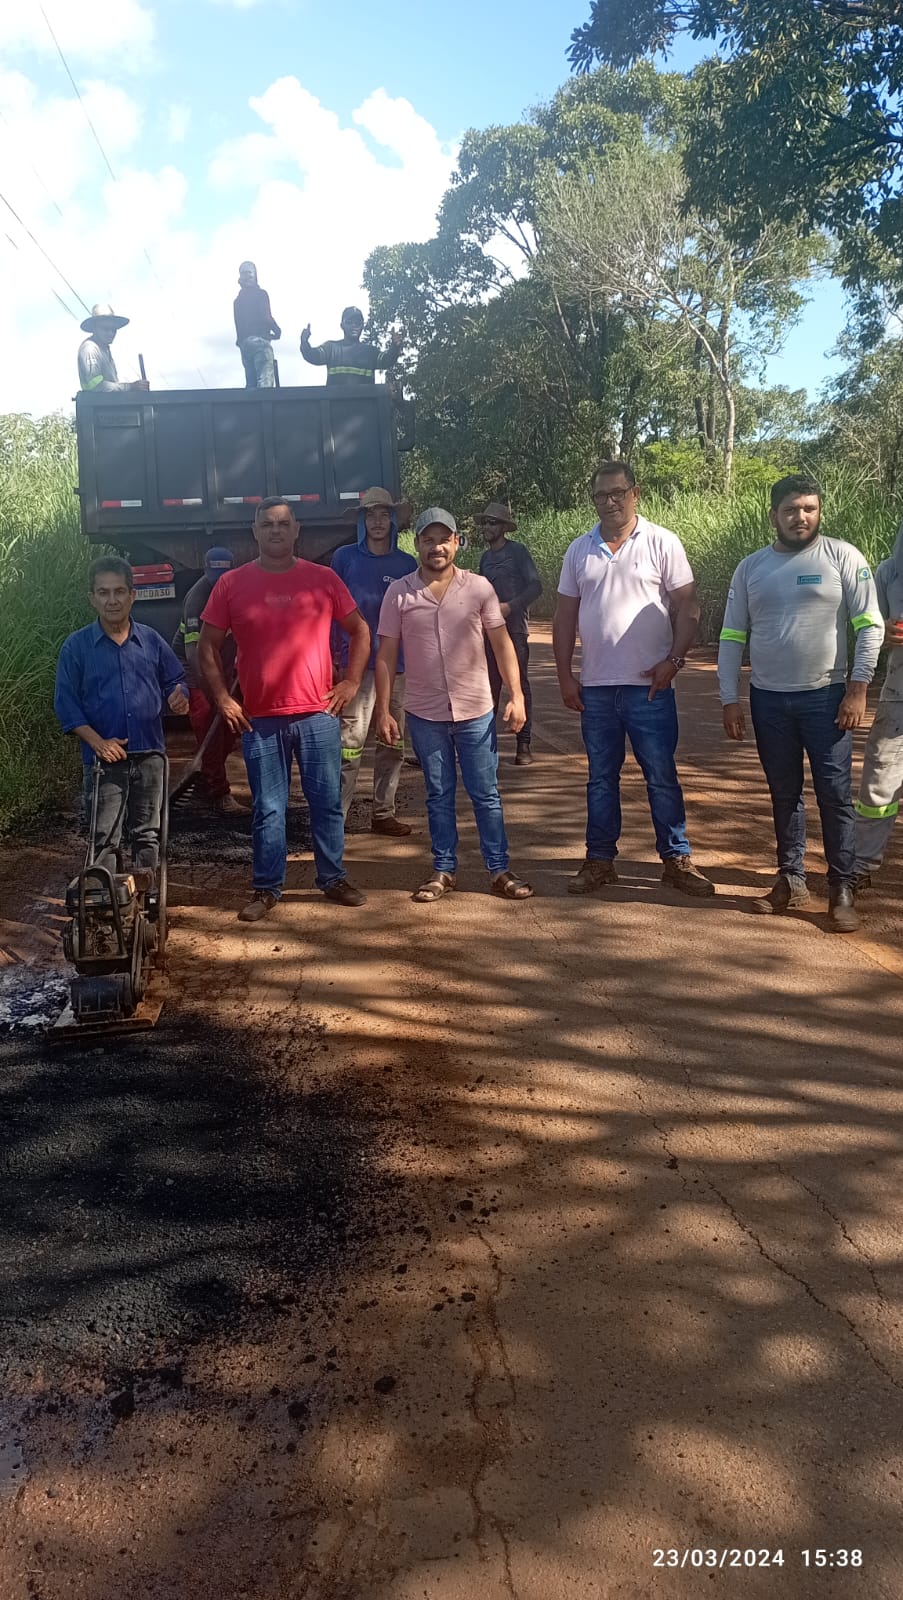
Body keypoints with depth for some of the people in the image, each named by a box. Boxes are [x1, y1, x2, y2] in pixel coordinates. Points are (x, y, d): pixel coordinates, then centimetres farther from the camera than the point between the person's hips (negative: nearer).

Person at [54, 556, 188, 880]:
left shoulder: (152, 641, 4)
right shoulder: (76, 646, -2)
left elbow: (174, 681, 12)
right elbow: (66, 702, -3)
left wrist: (177, 697, -13)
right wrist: (98, 742, -14)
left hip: (149, 754, 2)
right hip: (104, 757, -2)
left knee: (147, 833, 11)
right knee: (103, 838, 0)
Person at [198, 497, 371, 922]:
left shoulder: (322, 579, 4)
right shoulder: (232, 584, 3)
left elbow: (359, 631, 11)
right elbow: (208, 646, 7)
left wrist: (351, 682, 2)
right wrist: (222, 698, -2)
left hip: (318, 714, 1)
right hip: (260, 719, 0)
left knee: (327, 802, 8)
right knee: (267, 809, 6)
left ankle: (333, 879, 22)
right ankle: (266, 889, 16)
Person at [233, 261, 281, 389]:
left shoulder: (238, 299, 21)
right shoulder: (260, 294, 0)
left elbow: (239, 323, 18)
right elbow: (265, 317, -10)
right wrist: (277, 331, 5)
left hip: (244, 342, 7)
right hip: (259, 340, -7)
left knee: (251, 383, 7)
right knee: (265, 382, -19)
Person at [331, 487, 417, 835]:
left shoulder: (407, 564, 10)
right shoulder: (345, 557, 3)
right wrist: (331, 654, -1)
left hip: (398, 664, 4)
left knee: (393, 744, 9)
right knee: (350, 742, -11)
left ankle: (384, 813, 19)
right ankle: (335, 816, -8)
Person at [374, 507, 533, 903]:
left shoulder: (478, 587, -2)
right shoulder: (399, 593, -2)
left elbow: (501, 643, 1)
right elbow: (386, 655, 1)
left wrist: (516, 695, -7)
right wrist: (383, 711, -2)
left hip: (476, 711, 0)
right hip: (425, 715, 1)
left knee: (486, 795, 6)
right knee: (439, 796, 11)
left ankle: (499, 870, 14)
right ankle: (443, 870, 21)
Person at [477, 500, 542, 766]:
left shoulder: (518, 551, -4)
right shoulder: (485, 557, 15)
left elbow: (535, 586, -10)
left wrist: (510, 606, -20)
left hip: (515, 627, -6)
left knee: (519, 685, -5)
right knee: (490, 685, 5)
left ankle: (524, 744, -2)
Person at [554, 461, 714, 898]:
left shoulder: (662, 543, -2)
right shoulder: (579, 550, 8)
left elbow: (687, 606, -3)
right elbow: (565, 617, 10)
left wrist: (674, 659, -13)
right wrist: (565, 675, 5)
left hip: (648, 685, -3)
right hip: (595, 686, 3)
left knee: (662, 777, 3)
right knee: (601, 777, 11)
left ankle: (676, 859, 14)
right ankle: (599, 860, 20)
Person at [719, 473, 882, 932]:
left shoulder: (842, 557, -3)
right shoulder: (750, 567, 6)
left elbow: (869, 626, -5)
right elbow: (731, 638, 7)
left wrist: (858, 689, -11)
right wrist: (730, 700, 2)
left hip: (825, 697, -3)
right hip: (768, 700, 3)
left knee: (835, 796, -1)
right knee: (784, 794, 11)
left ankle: (841, 890, 8)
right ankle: (791, 881, 23)